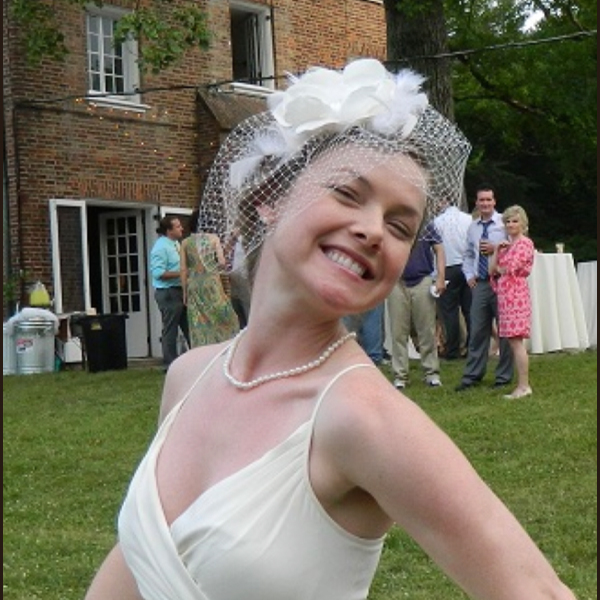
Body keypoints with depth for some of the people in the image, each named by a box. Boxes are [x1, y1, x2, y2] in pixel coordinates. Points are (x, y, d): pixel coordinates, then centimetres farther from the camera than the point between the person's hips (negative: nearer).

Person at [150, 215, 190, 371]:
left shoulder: (175, 244, 14)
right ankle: (170, 365, 4)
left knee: (188, 327, 14)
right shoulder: (161, 247, -15)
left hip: (180, 291, 9)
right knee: (170, 330, -2)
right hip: (168, 293, -9)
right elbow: (158, 273, -22)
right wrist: (180, 273, -21)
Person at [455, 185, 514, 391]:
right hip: (480, 283, 5)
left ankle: (503, 376, 12)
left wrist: (496, 249, -17)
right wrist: (469, 275, 11)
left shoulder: (505, 223, -4)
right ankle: (472, 375, 12)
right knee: (478, 330, 7)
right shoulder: (473, 227, 14)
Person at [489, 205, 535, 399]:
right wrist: (497, 251, 2)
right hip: (505, 294, 9)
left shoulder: (525, 243, -7)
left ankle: (524, 386, -9)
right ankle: (522, 385, 9)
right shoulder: (506, 244, 20)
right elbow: (493, 270, 14)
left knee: (516, 341, -10)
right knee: (512, 341, 7)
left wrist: (499, 269, 6)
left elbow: (509, 269, -15)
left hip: (515, 294, -9)